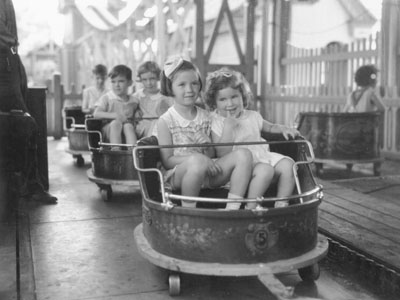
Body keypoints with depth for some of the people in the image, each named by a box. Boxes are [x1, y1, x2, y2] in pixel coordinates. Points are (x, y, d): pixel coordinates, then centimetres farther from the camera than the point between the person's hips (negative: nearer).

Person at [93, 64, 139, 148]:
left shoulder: (133, 101, 12)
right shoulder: (106, 98, 2)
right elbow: (96, 114, -14)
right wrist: (114, 115, -27)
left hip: (125, 134, 2)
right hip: (108, 128, -2)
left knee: (128, 125, -32)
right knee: (116, 123, -34)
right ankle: (116, 149, -41)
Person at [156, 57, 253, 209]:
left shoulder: (205, 116, 10)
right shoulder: (165, 121, -4)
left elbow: (211, 156, 12)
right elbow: (167, 161, -9)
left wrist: (208, 147, -12)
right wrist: (197, 158, -22)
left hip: (206, 175, 6)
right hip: (177, 176, -5)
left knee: (243, 154, -14)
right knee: (197, 162, -39)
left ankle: (232, 210, -19)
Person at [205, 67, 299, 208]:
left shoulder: (253, 116, 16)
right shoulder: (216, 122, -2)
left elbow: (270, 127, 33)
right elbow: (222, 153, -12)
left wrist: (283, 129, 12)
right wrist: (228, 127, -18)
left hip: (263, 155, 7)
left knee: (287, 164, -17)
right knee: (265, 170, -34)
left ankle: (281, 203, -8)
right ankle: (250, 208, -24)